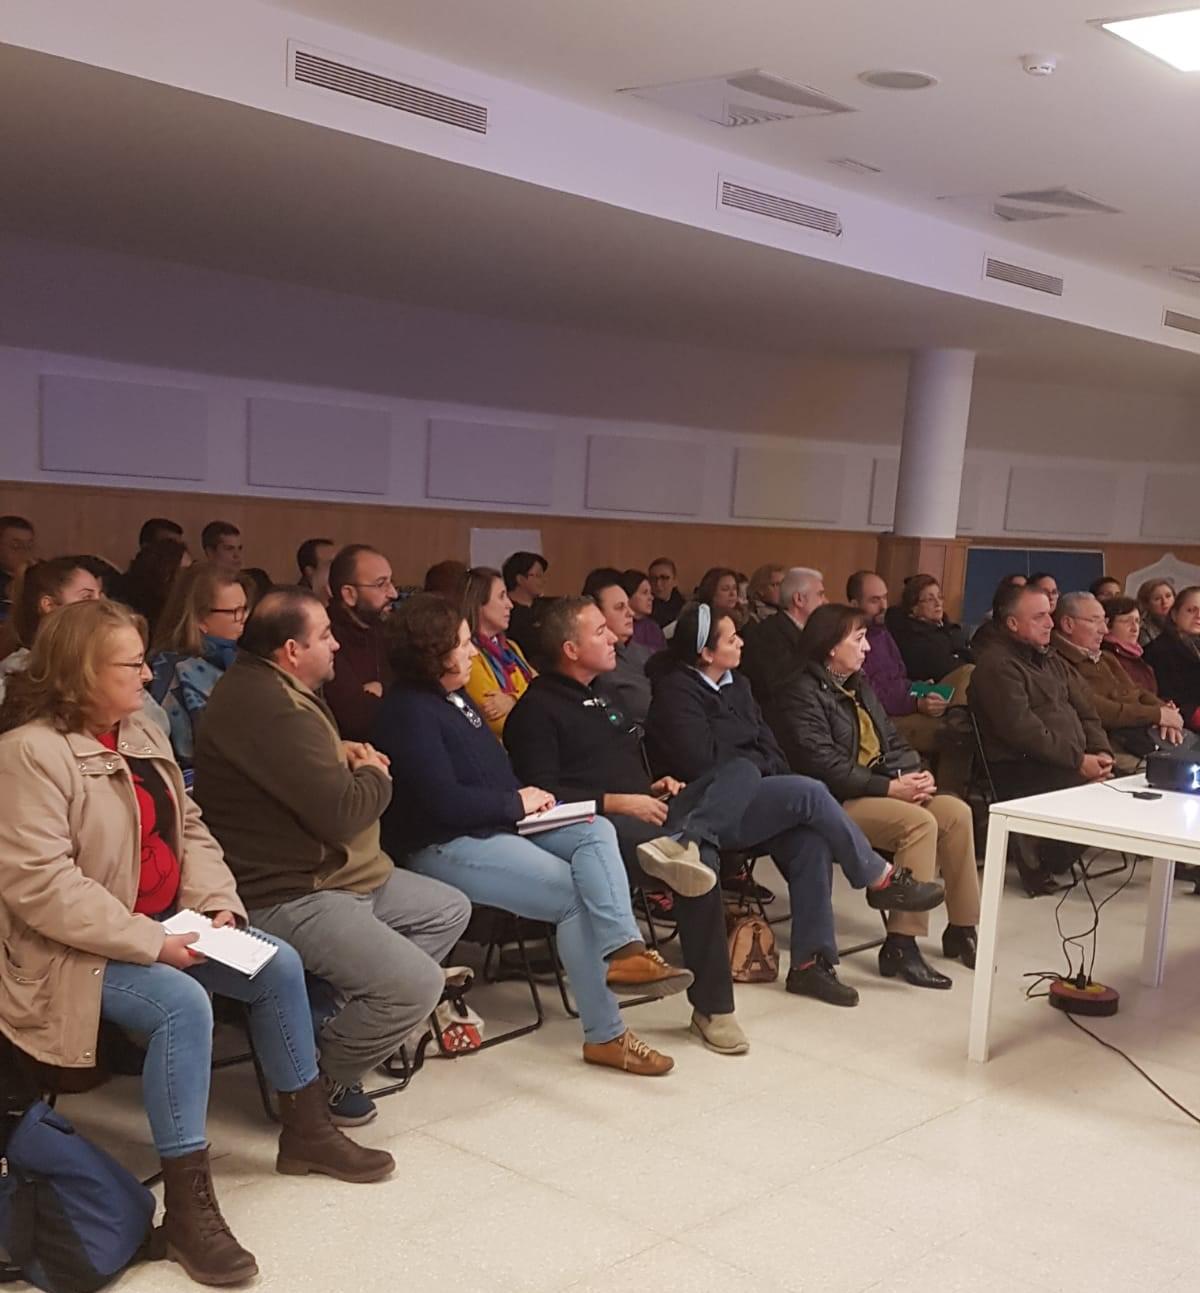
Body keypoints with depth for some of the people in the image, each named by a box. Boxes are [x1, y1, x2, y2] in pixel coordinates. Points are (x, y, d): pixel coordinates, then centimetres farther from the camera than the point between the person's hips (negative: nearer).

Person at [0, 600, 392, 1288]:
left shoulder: (142, 733, 8)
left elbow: (189, 827, 12)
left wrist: (217, 902, -7)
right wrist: (150, 944, -26)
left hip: (165, 925, 9)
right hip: (75, 950, -9)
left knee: (279, 966, -1)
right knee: (182, 1005, -32)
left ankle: (307, 1131, 17)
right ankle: (187, 1205, -23)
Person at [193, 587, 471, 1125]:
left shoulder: (265, 685, 11)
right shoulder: (268, 708, -25)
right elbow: (339, 812, -28)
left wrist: (343, 755, 8)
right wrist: (374, 776, -5)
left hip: (330, 873, 12)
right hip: (285, 896, -12)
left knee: (449, 910, 15)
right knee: (416, 982, -22)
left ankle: (347, 1023, 10)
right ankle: (321, 1078, 2)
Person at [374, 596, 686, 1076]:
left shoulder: (455, 697, 15)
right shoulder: (409, 711, -16)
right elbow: (443, 801, -23)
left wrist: (528, 796, 3)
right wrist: (516, 803, -10)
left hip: (497, 823, 10)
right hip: (444, 845, -9)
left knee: (597, 831, -12)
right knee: (574, 894, -18)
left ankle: (622, 950, -31)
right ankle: (604, 1035, -13)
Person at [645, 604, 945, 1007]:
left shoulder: (736, 685, 17)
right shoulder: (676, 692, -9)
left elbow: (769, 747, 15)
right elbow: (704, 764, -17)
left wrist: (756, 766, -8)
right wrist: (757, 764, -2)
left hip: (747, 799, 8)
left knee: (811, 840, -23)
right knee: (809, 793, -26)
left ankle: (810, 962, -18)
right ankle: (881, 880, -9)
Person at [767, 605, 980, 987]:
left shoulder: (859, 687, 19)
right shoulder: (802, 694, -12)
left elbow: (893, 741, 17)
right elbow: (824, 765, -21)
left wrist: (915, 774, -5)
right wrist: (889, 787, -21)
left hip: (879, 789, 9)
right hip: (836, 802, -9)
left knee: (957, 812, -9)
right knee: (919, 822, -28)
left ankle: (962, 928, 1)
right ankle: (901, 945, -26)